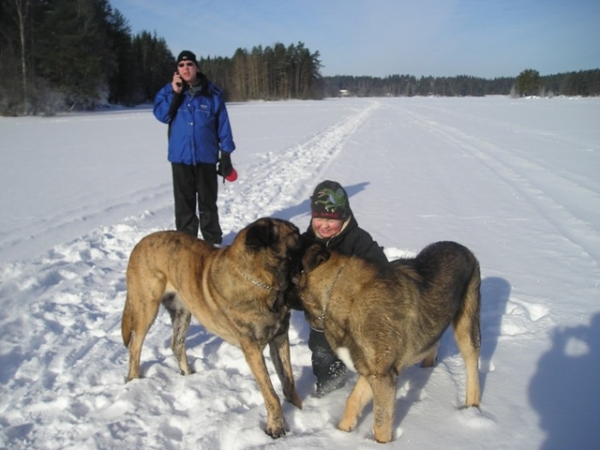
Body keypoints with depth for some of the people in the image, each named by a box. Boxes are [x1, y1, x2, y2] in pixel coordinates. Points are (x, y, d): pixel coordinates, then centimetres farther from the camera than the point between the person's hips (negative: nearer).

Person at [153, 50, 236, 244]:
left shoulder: (212, 92, -2)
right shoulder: (169, 90, 5)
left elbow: (223, 124, -1)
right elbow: (161, 115, -7)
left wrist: (226, 153, -3)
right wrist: (175, 93, -15)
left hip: (206, 156, -1)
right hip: (180, 157, 1)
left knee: (208, 202, 8)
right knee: (184, 202, 7)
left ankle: (213, 241, 19)